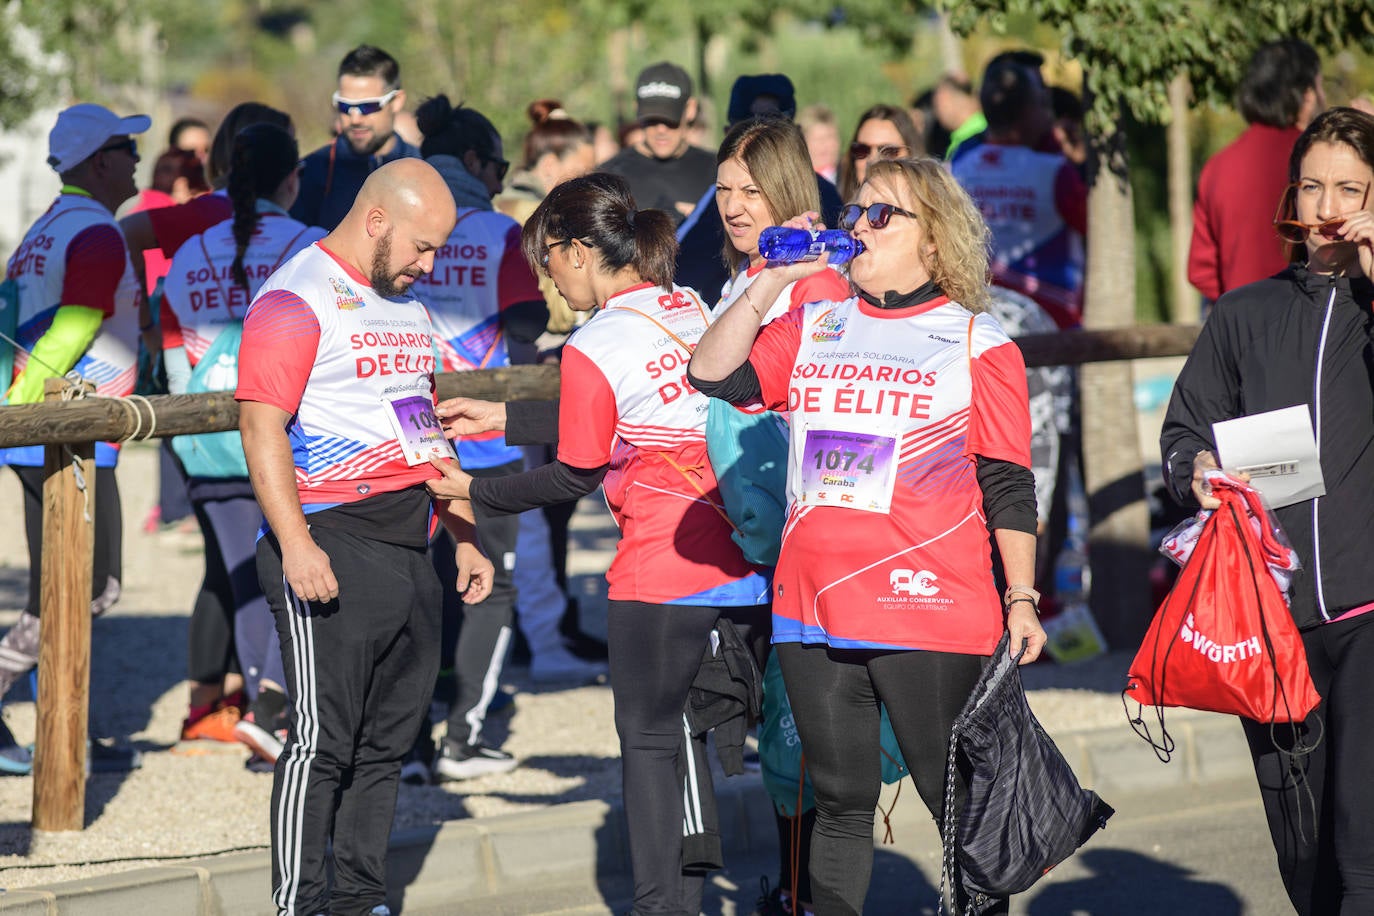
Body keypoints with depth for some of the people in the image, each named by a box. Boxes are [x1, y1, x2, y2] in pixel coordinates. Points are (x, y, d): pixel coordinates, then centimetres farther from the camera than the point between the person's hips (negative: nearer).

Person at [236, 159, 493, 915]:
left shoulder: (405, 305, 20)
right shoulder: (296, 299, -8)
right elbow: (261, 427, -15)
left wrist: (465, 537, 23)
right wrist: (296, 543, -23)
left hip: (409, 551, 8)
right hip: (331, 550, -8)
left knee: (388, 738, 9)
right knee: (322, 739, -8)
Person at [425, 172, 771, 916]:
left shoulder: (592, 350, -13)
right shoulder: (691, 310, 9)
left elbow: (574, 477, -6)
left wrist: (474, 491, 7)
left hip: (662, 574, -6)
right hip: (747, 561, 7)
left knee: (648, 739, 7)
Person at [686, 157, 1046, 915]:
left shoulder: (976, 342, 2)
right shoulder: (812, 328, 13)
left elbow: (1007, 486, 1)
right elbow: (712, 376, 2)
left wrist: (1021, 602, -3)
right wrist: (772, 282, -2)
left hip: (930, 616, -4)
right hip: (813, 613, 4)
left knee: (961, 807, 0)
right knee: (841, 803, 10)